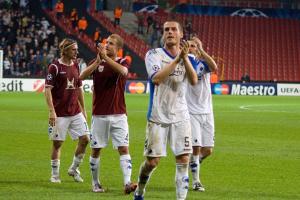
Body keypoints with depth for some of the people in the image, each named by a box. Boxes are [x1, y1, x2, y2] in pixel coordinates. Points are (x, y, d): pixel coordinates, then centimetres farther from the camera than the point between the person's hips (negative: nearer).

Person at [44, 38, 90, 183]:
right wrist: (51, 111, -19)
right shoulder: (55, 67, -9)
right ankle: (55, 174, 14)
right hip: (60, 114, -6)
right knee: (57, 143, 1)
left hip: (76, 112, 6)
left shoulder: (76, 66, 11)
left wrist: (83, 110, 19)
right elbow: (47, 89, -12)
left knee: (85, 139, -2)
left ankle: (74, 169, 15)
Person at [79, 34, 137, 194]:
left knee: (124, 149, -11)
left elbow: (123, 71, -23)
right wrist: (98, 61, -24)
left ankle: (127, 183, -17)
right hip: (99, 114, 1)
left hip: (118, 115, -1)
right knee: (96, 150, 6)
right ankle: (95, 183, 18)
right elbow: (82, 76, -13)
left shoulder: (122, 62, 3)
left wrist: (105, 57, -30)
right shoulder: (97, 62, 5)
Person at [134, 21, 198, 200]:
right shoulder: (154, 54, -4)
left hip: (180, 116, 3)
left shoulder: (187, 58, 5)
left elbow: (194, 81, -13)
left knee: (184, 159, -7)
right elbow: (156, 78, -22)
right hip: (158, 116, -3)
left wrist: (185, 58, -26)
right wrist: (176, 59, -26)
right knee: (152, 161, 2)